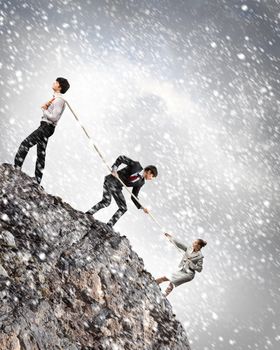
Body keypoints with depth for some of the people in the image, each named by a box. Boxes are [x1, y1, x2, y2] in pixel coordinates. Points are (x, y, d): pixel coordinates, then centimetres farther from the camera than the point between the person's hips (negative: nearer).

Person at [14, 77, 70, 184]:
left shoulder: (59, 100, -14)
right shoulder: (55, 98, 16)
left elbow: (53, 117, -22)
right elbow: (47, 110, 20)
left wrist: (44, 109, -9)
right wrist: (47, 105, 0)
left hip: (47, 127, -10)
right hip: (45, 126, 10)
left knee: (25, 144, -15)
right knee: (41, 154, 10)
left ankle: (16, 168, -16)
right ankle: (37, 180, 14)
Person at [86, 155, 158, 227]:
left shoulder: (141, 182, 10)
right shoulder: (136, 165, -6)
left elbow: (134, 197, 14)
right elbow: (121, 158, -6)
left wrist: (142, 207, 2)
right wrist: (114, 169, -20)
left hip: (117, 188, 7)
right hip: (111, 180, -7)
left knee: (123, 208, -3)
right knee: (106, 201, -24)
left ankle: (108, 226, -1)